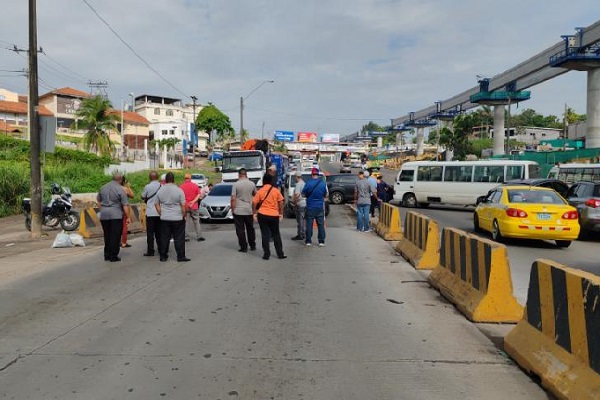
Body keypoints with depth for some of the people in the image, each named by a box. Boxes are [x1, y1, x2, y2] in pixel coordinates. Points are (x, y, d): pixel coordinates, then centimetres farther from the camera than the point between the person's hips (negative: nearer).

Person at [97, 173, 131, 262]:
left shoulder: (103, 187, 11)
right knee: (115, 236, 1)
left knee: (107, 235, 15)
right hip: (116, 215, -5)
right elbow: (125, 205, -10)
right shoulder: (120, 189, -7)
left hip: (104, 215, 6)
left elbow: (98, 200, 19)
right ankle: (113, 256, 3)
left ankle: (107, 255, 20)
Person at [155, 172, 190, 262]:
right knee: (179, 238, 2)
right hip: (177, 218, -3)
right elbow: (183, 205, -8)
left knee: (164, 238, 9)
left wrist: (161, 214, 14)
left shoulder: (160, 190, 3)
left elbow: (156, 204, 8)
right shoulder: (179, 190, -9)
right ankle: (181, 256, 4)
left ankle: (163, 256, 14)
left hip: (164, 218, 3)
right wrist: (184, 215, 3)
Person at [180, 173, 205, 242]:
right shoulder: (195, 185, 1)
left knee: (186, 222, 6)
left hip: (185, 207, -1)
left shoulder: (181, 187, -5)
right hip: (194, 206, 1)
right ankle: (199, 236, 8)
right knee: (196, 221, 9)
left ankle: (186, 237, 6)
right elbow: (199, 195, -5)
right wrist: (193, 201, -11)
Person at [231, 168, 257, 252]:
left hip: (238, 211, -3)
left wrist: (233, 209, -4)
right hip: (249, 210, 4)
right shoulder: (251, 184, 0)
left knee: (240, 230, 3)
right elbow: (255, 194, 17)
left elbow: (233, 199, -13)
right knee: (250, 229, 16)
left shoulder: (236, 184, -10)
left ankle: (244, 247, 4)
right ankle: (252, 245, 24)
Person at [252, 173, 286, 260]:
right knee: (276, 235, 12)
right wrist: (281, 213, 9)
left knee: (265, 235, 7)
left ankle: (266, 254, 8)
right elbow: (281, 202, 0)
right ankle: (280, 254, 14)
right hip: (274, 215, 1)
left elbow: (254, 203, -5)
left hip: (262, 215, -1)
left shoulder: (260, 191, -3)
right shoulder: (276, 191, -2)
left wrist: (254, 212, 8)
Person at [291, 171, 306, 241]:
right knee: (304, 219, 14)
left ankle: (300, 235, -2)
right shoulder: (304, 183, 13)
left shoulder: (298, 184, -15)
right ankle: (304, 234, 20)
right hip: (305, 204, 9)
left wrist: (294, 202, -11)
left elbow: (297, 195, -22)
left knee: (300, 220, -5)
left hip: (300, 204, -9)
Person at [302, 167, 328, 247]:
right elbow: (326, 195, 5)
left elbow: (303, 194, -1)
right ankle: (321, 241, 8)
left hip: (310, 207, -1)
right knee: (321, 224, 7)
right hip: (320, 207, 2)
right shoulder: (323, 183, -4)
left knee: (309, 224, 5)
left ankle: (308, 241, 7)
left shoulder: (308, 183, -10)